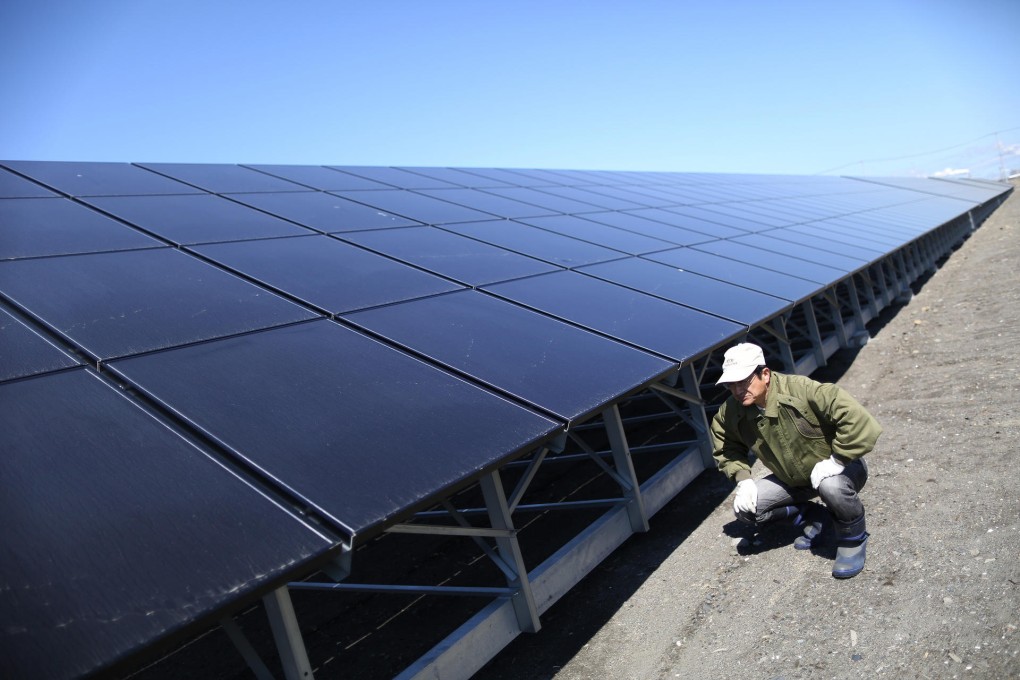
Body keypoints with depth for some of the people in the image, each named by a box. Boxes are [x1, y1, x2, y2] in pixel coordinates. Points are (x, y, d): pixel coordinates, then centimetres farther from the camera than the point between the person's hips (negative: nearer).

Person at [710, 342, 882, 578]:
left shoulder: (802, 390, -35)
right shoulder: (730, 414, -16)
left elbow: (858, 420, -39)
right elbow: (728, 450, 2)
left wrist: (836, 461, -34)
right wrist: (743, 479, -14)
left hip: (834, 470, -5)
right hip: (793, 479, 5)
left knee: (831, 485, -40)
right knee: (745, 509, -10)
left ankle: (853, 538, -6)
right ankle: (812, 516, 14)